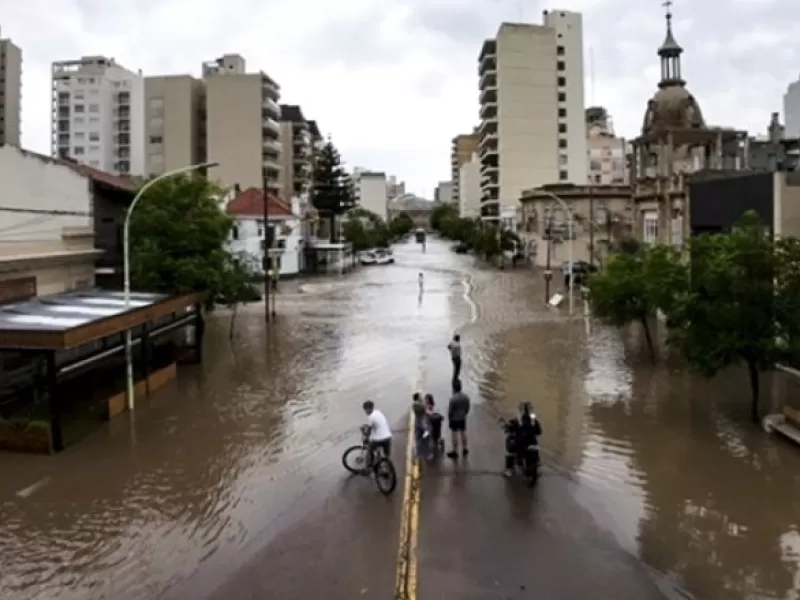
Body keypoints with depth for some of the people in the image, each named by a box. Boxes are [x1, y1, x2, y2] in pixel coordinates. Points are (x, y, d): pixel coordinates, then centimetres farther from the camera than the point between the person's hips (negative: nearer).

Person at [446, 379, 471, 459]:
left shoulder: (453, 398, -26)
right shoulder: (466, 397, -8)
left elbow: (450, 410, -17)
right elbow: (467, 408, 2)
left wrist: (449, 418, -1)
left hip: (454, 419, -5)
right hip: (462, 418, 5)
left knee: (455, 435, 6)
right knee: (463, 433, 18)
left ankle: (455, 451, 16)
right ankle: (464, 449, 30)